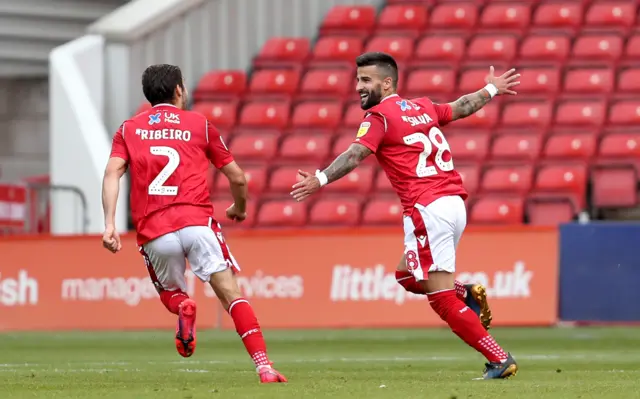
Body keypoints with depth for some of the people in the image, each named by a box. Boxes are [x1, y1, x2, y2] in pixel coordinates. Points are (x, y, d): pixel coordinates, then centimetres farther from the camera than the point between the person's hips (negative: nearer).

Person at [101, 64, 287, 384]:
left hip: (153, 232, 2)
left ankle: (182, 306, -12)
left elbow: (112, 173, -1)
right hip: (198, 222, -2)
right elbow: (237, 178, 16)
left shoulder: (129, 129, 17)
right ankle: (263, 366, -21)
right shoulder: (200, 125, 15)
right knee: (232, 294, -4)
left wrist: (109, 224, -7)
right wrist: (239, 208, 36)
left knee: (170, 293, 25)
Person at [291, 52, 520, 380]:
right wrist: (491, 90, 52)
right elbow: (460, 108, 34)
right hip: (454, 203, 8)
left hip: (428, 208, -8)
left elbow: (355, 154, -18)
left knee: (442, 298, -5)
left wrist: (320, 180, -28)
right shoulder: (422, 107, 18)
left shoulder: (379, 116, -3)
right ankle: (468, 294, 7)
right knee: (407, 276, 25)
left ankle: (499, 360, -9)